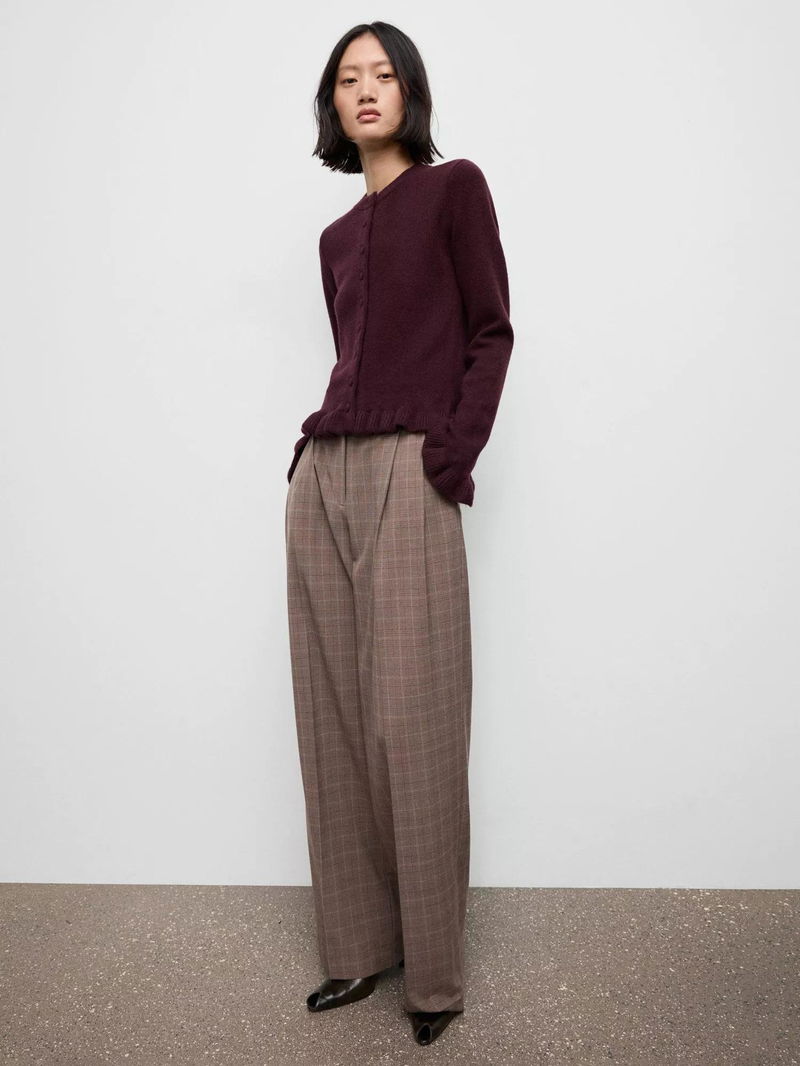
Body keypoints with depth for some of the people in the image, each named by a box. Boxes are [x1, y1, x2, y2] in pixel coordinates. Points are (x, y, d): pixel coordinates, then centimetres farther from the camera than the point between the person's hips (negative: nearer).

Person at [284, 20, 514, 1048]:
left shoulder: (453, 186, 7)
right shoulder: (337, 235, 22)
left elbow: (490, 333, 0)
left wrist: (454, 452, -11)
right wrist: (320, 442, 8)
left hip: (406, 475, -6)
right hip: (321, 478, 6)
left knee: (410, 722, -5)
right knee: (334, 718, 5)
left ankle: (433, 972, 10)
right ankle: (357, 946, 19)